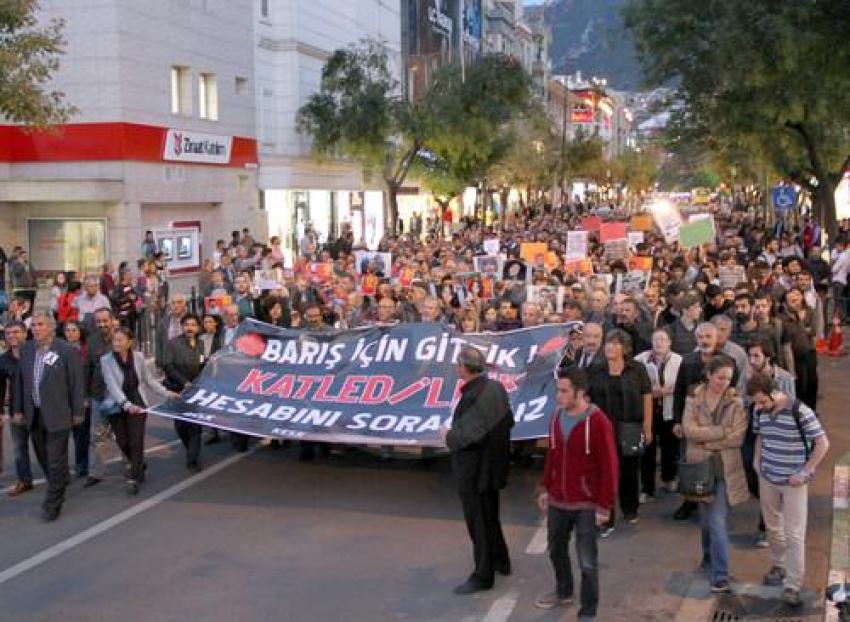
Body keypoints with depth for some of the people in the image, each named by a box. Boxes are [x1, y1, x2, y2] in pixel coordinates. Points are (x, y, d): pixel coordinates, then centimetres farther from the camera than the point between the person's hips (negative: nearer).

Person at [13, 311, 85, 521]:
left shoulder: (67, 352, -11)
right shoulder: (26, 349, 5)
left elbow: (76, 384, -7)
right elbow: (21, 381, 12)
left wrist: (77, 412, -5)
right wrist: (19, 409, 12)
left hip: (57, 415, -5)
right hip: (34, 415, 5)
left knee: (56, 461, -1)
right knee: (44, 459, 16)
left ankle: (52, 504, 9)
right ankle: (58, 490, 38)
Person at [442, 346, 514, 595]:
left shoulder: (473, 397, -28)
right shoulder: (496, 387, 0)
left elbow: (469, 436, -29)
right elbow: (508, 421, 9)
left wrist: (449, 435, -12)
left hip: (474, 470, -9)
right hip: (493, 464, 9)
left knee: (478, 522, 4)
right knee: (490, 516, 25)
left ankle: (483, 576, 16)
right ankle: (500, 561, 40)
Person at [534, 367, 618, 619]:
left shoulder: (598, 422, -19)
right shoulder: (557, 418, 2)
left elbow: (609, 467, -16)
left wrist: (605, 505, -15)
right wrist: (545, 488, 12)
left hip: (587, 505, -7)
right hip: (557, 501, 7)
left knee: (587, 562, 3)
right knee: (556, 550, 23)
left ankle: (588, 612, 18)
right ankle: (563, 591, 47)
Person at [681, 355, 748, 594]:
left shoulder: (735, 401, -5)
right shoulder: (694, 399, -1)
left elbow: (738, 436, -13)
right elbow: (689, 429, -14)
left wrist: (706, 440, -13)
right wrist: (723, 431, -17)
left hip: (725, 470, -2)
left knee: (718, 522, -8)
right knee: (706, 519, 17)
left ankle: (720, 577, -4)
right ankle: (710, 559, 40)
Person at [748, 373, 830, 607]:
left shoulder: (799, 411, -20)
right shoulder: (759, 411, -2)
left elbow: (823, 443, -13)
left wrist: (805, 472, -14)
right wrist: (757, 459, 4)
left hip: (793, 482, -5)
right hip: (767, 478, 6)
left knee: (794, 534, -1)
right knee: (772, 527, 18)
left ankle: (793, 585, 4)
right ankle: (779, 566, 39)